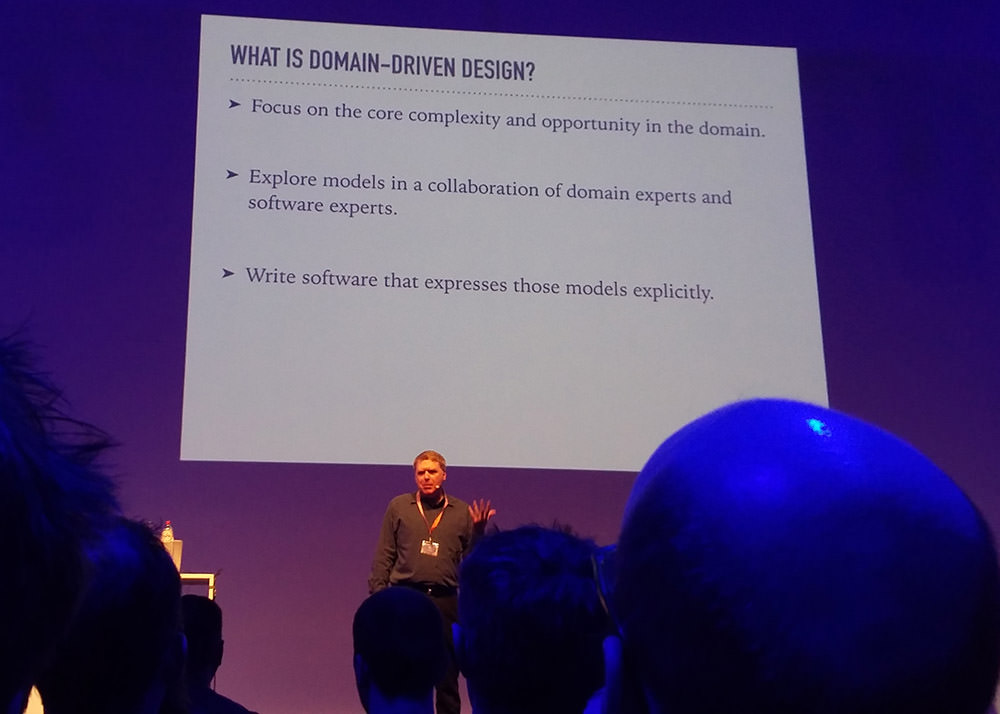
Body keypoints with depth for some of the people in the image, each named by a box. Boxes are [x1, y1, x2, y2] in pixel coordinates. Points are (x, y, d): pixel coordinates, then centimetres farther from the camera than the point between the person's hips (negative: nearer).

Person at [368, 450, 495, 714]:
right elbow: (384, 555, 6)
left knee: (448, 671, 5)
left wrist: (478, 530, -7)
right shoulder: (398, 507, 7)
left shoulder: (461, 512, 9)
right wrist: (377, 593, -2)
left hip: (445, 600, 1)